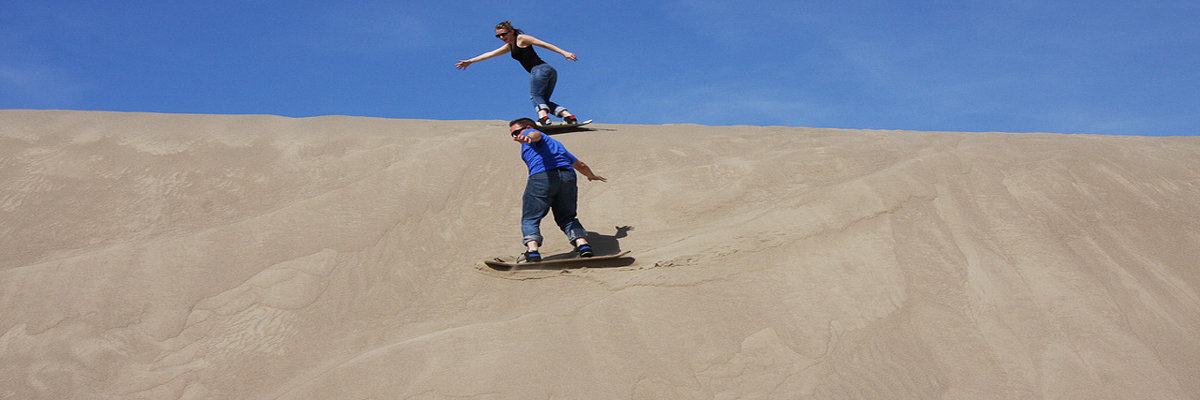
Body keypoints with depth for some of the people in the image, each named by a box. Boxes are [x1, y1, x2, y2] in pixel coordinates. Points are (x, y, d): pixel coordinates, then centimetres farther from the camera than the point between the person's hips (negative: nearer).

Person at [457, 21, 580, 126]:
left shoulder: (521, 38, 2)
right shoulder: (510, 46, 27)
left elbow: (545, 44, -4)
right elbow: (490, 54, 32)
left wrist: (564, 53, -12)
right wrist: (469, 61, 34)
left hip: (541, 69, -9)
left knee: (535, 95, -16)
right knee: (543, 101, 5)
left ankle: (543, 117, -39)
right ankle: (569, 116, -10)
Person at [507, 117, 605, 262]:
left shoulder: (530, 132, 19)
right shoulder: (555, 143, 38)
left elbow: (536, 134, -9)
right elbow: (580, 165, 44)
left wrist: (528, 138, -33)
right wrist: (592, 176, 64)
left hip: (542, 176, -6)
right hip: (568, 177, 6)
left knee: (530, 219, -3)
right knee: (567, 218, 20)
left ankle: (532, 250, -26)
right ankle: (583, 245, -2)